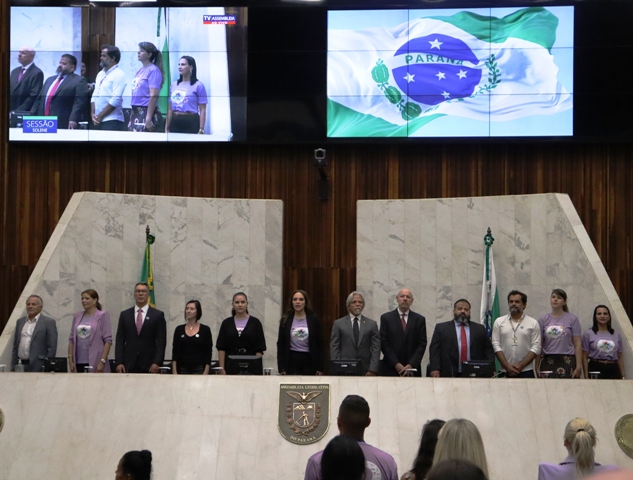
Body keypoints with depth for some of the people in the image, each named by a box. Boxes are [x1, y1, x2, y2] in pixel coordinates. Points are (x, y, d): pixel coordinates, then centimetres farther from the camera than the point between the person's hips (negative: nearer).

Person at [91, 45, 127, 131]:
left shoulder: (119, 74, -7)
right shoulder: (100, 74, 17)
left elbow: (116, 100, -15)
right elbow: (94, 96, 17)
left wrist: (100, 116, -11)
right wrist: (93, 114, 1)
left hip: (112, 121, -7)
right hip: (98, 121, 7)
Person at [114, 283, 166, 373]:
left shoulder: (158, 315, 5)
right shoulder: (124, 315, 11)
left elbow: (161, 341, 0)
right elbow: (120, 341, 7)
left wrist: (157, 363, -10)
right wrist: (119, 362, -3)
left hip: (150, 366, -1)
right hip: (129, 365, 2)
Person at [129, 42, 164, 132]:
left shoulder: (153, 70, -8)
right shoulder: (140, 70, 16)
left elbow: (153, 96, -15)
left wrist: (148, 119, -20)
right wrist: (131, 117, 18)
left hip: (147, 112, -8)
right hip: (136, 112, 8)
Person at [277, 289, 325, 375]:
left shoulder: (314, 319, 2)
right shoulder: (286, 320, 5)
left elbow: (320, 344, 3)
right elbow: (280, 344, 6)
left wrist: (320, 368, -2)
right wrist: (281, 368, -1)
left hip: (309, 361, 0)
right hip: (291, 361, 0)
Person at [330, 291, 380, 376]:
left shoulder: (372, 324, 9)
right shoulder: (338, 324, 8)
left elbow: (376, 348, 4)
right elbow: (334, 348, 4)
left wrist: (372, 370, -7)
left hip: (365, 371, 1)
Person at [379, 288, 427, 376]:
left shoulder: (419, 319, 10)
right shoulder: (386, 318, 6)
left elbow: (422, 344, 5)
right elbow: (384, 344, 1)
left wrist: (411, 365, -8)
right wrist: (396, 364, -9)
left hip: (412, 370, 1)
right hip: (390, 370, -1)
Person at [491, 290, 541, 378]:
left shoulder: (533, 323, 5)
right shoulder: (499, 322, 8)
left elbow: (536, 348, -1)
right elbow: (496, 345, 3)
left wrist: (520, 365, -11)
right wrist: (507, 366, -8)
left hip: (526, 372, -1)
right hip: (505, 372, 1)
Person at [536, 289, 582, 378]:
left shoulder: (572, 319, 4)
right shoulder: (543, 320, 10)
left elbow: (577, 344, 0)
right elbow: (539, 345, 10)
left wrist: (579, 366, -7)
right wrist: (537, 366, 4)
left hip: (567, 362, -2)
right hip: (548, 362, 2)